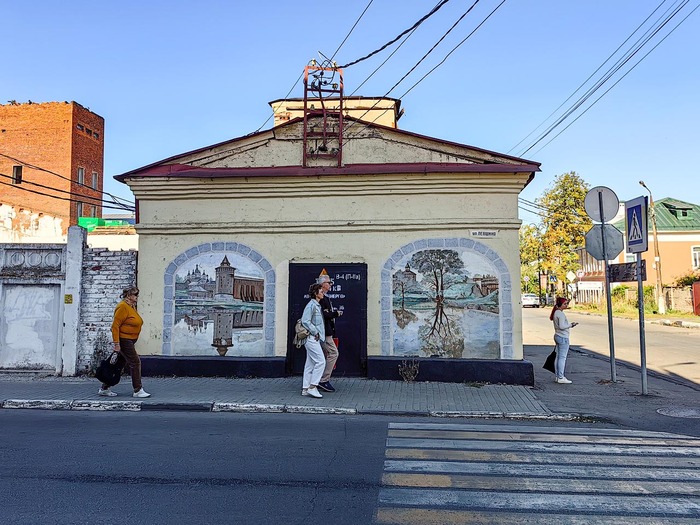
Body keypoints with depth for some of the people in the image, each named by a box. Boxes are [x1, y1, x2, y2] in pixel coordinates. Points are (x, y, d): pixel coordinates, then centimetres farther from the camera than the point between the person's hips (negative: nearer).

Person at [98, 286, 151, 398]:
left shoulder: (132, 307, 14)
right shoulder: (123, 307, -16)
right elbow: (115, 326, -19)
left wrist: (133, 342, 22)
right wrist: (116, 344, -22)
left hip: (129, 341, 10)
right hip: (124, 340, -10)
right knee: (135, 362, -7)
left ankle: (104, 389, 23)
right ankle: (138, 390, -2)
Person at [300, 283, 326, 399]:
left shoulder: (317, 305, 17)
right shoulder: (311, 305, -14)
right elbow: (305, 321, -21)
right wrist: (315, 332, -16)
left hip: (315, 338, 10)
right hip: (311, 338, -10)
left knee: (310, 363, 10)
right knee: (320, 361, -11)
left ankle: (305, 389, 15)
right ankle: (312, 387, -7)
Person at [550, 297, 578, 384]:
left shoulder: (556, 313, 13)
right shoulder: (561, 314, -17)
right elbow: (561, 326, -23)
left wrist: (570, 324, 14)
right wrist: (570, 325, -12)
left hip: (557, 336, 10)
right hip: (563, 337, -10)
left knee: (558, 357, 12)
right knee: (562, 358, -5)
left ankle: (557, 376, 17)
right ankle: (561, 378, -2)